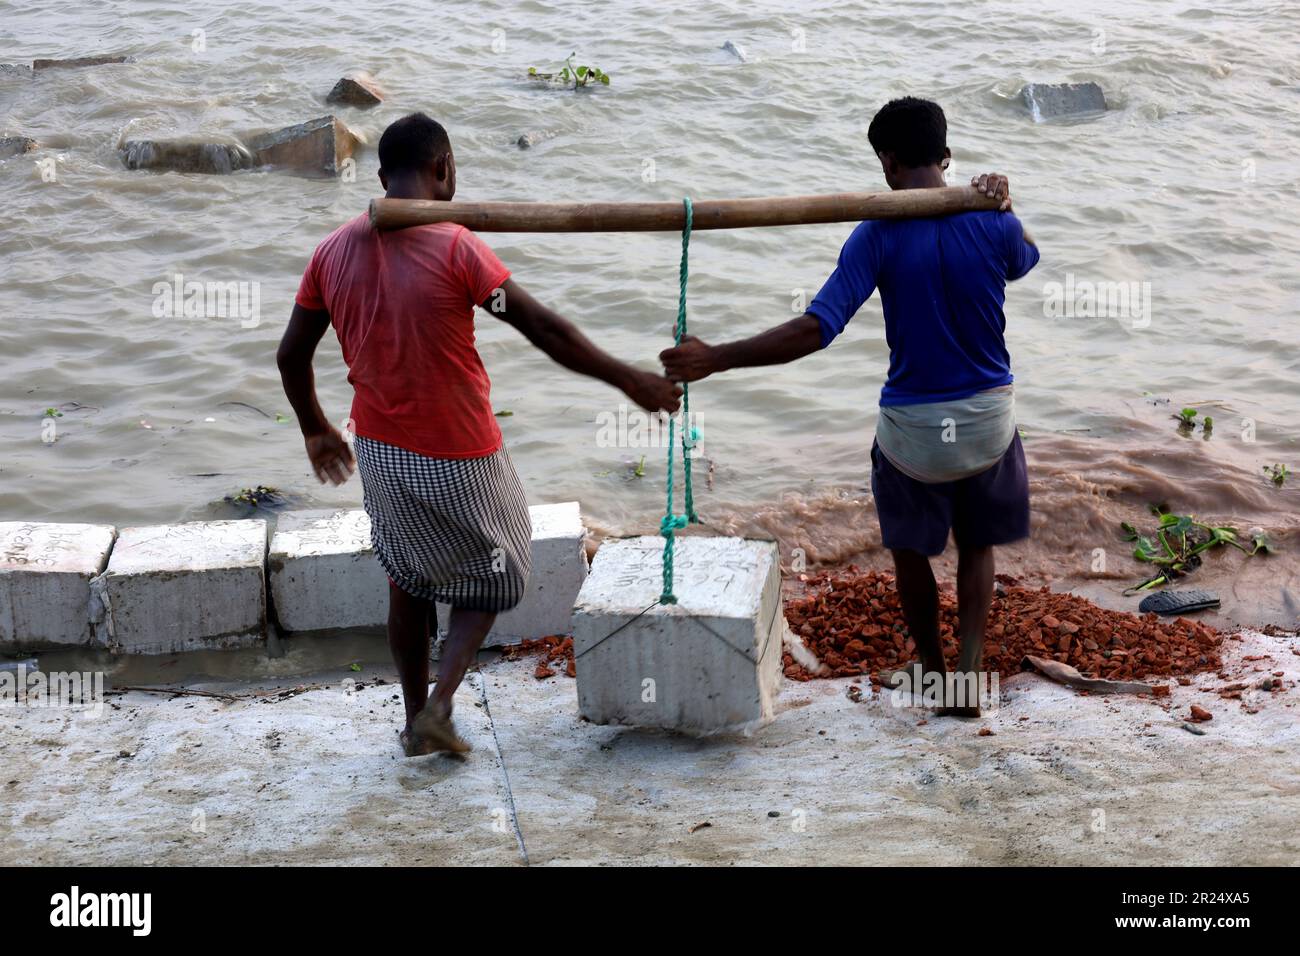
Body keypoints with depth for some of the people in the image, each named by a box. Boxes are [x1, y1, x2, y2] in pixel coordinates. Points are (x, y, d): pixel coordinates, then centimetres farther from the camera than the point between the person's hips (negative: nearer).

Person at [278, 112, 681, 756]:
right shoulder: (455, 248, -19)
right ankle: (439, 706, 3)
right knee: (494, 574, 18)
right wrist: (630, 381, -9)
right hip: (457, 460, -5)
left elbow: (291, 354, 5)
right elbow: (545, 330, -18)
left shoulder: (333, 252, -3)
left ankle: (416, 718, 29)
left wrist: (315, 430, 22)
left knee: (407, 579, 24)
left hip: (380, 453, 5)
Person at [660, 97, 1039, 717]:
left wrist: (715, 359, -22)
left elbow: (814, 329, -24)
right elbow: (1025, 261, 18)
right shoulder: (994, 225, -9)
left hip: (911, 428, -2)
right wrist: (1002, 204, 7)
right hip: (988, 419, 2)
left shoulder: (877, 237, -16)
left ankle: (932, 670, 34)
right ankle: (968, 671, 10)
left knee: (910, 549, 22)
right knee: (977, 546, 22)